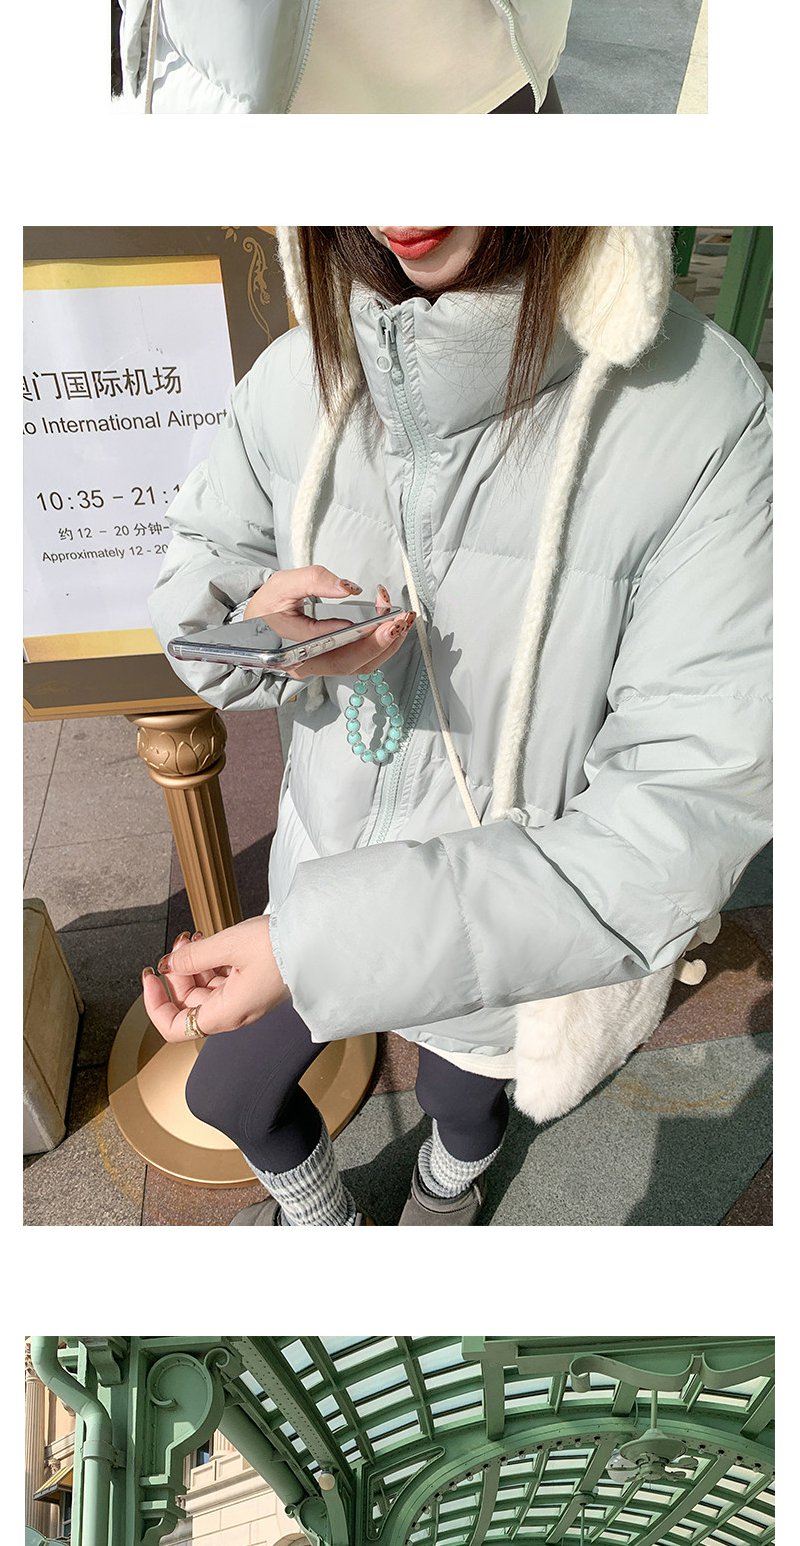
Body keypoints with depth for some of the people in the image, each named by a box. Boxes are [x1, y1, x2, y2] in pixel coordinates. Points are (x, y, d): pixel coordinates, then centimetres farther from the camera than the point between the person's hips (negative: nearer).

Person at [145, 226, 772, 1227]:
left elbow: (688, 815, -30)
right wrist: (252, 623, -28)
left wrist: (321, 940, -35)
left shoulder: (706, 415, -30)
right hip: (324, 877, 3)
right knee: (226, 1094, 24)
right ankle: (320, 1221, 62)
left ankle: (447, 1191, 72)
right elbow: (194, 569, 0)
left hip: (515, 945, -2)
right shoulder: (300, 374, -16)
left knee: (463, 1106, 29)